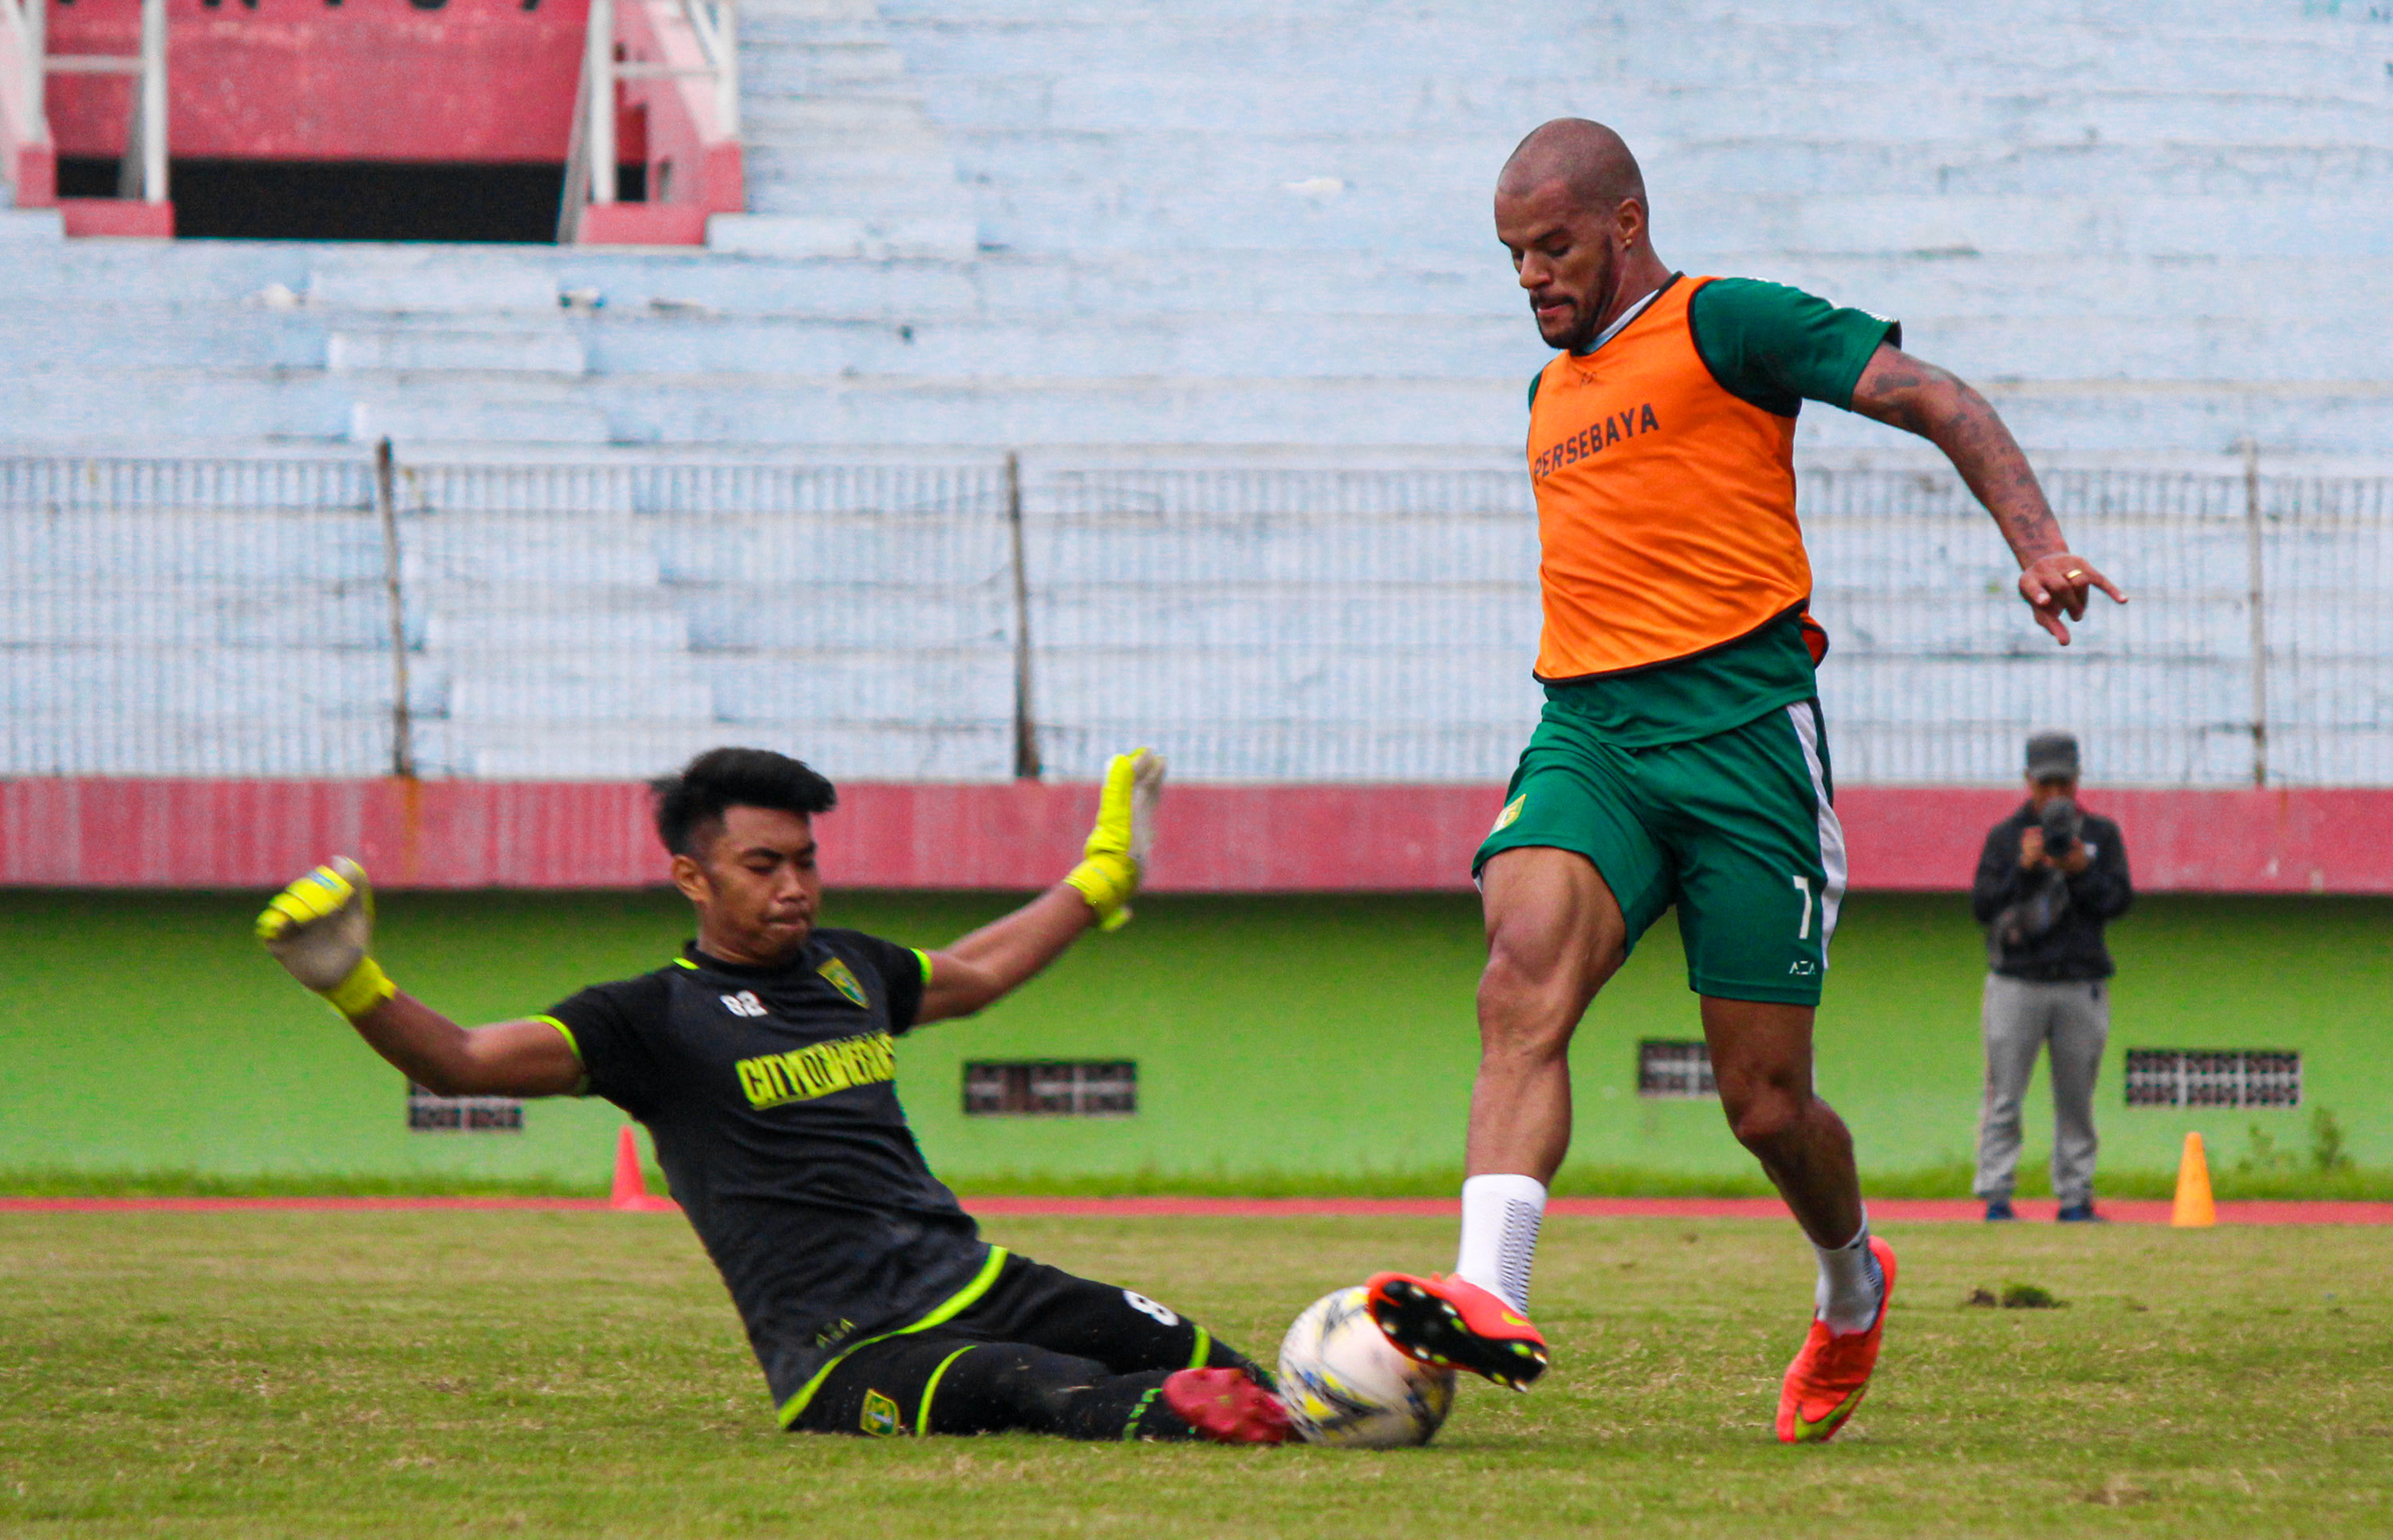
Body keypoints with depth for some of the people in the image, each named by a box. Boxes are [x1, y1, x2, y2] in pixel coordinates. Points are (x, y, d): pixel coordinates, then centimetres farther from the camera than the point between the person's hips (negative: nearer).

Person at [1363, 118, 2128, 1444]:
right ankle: (1489, 1298, -41)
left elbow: (1935, 402, -4)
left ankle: (1851, 1285, 31)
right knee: (1523, 980, -26)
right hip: (1588, 735, 5)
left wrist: (2035, 541, -17)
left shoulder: (1722, 325, 1)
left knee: (1765, 1104, -2)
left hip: (1741, 725, -5)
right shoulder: (1552, 395, 23)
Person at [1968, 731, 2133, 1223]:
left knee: (2076, 1099, 4)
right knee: (2003, 1098, -6)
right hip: (2016, 983, -1)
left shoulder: (2102, 835, 10)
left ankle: (2075, 1197, 9)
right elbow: (1982, 904, -1)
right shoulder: (2005, 836, 7)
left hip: (2081, 987, 1)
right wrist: (2024, 868, -14)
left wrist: (2080, 871, -15)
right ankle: (1995, 1197, -4)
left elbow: (2118, 901, 1)